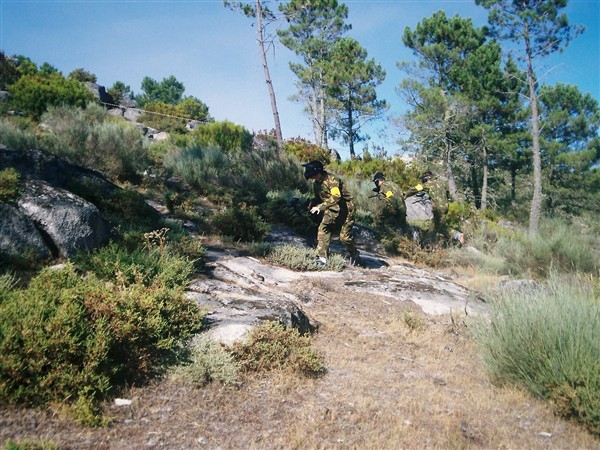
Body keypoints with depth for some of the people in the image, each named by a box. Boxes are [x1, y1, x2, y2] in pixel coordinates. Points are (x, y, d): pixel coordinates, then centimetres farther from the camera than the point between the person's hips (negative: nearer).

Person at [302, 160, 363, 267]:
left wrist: (320, 207, -36)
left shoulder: (332, 180, -25)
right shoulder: (317, 182, 2)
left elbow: (336, 197, -35)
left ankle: (355, 256, 23)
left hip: (345, 210, -7)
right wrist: (312, 203, -7)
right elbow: (319, 197, 15)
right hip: (331, 211, 7)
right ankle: (322, 258, -6)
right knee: (323, 230, -9)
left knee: (345, 236, -3)